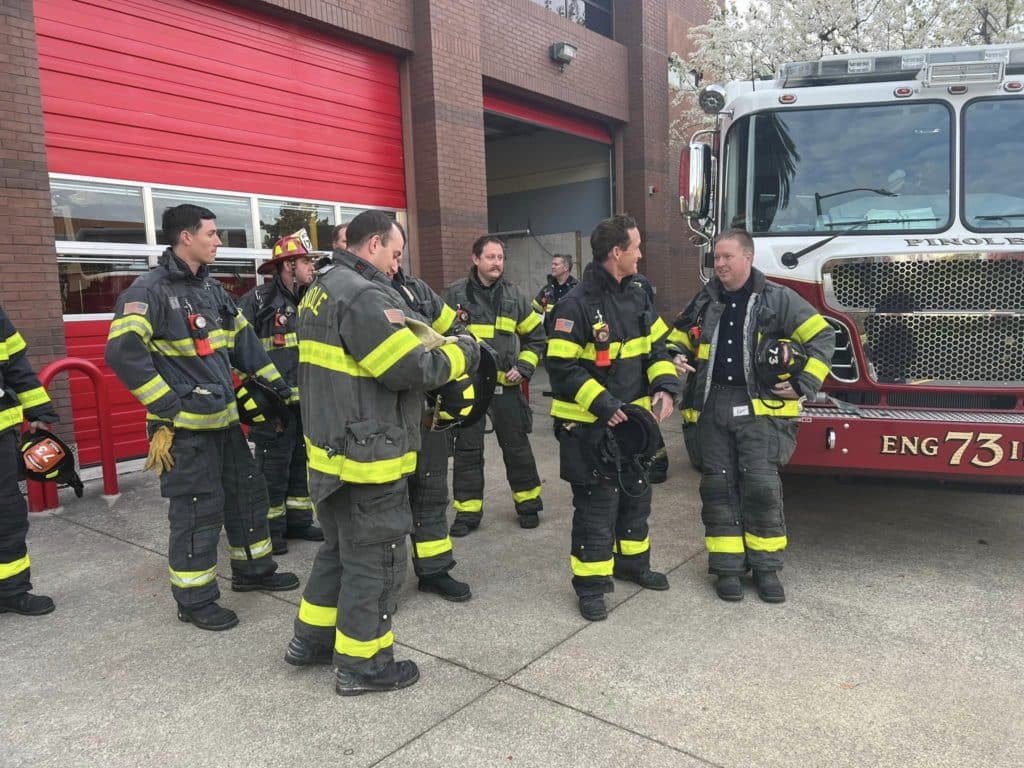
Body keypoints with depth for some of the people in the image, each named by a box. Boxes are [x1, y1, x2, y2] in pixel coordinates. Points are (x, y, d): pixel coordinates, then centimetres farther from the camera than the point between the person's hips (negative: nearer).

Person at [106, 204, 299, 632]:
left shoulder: (212, 289, 13)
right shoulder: (150, 290, -14)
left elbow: (245, 341, 18)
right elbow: (123, 352, -22)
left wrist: (279, 387, 15)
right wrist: (166, 408, -20)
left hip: (224, 417, 9)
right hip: (185, 425, -9)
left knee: (248, 492, 16)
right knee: (197, 510, -1)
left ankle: (252, 569, 34)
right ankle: (194, 600, 15)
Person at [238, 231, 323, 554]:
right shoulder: (258, 300, -9)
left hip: (307, 401, 7)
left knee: (302, 462, 15)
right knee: (273, 465, 1)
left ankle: (298, 521, 28)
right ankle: (271, 528, 15)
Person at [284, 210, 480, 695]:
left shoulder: (322, 288, 13)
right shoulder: (364, 296, -20)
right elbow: (414, 368, -23)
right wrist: (462, 352, -5)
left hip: (331, 448, 10)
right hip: (367, 456, -10)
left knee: (339, 549, 24)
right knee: (375, 561, 5)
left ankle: (311, 639, 37)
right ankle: (361, 665, 20)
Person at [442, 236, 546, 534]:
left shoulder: (515, 295, 4)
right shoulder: (454, 294, -2)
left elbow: (535, 337, 11)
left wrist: (523, 368, -1)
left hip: (505, 384, 1)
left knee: (516, 445, 9)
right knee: (467, 449, 6)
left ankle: (528, 503, 26)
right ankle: (467, 510, 19)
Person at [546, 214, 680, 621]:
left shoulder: (637, 294, 7)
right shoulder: (577, 304, -17)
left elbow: (656, 346, 10)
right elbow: (562, 366, -19)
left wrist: (665, 386, -7)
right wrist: (601, 404, -24)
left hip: (634, 418, 8)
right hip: (591, 425, -8)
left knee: (636, 496, 20)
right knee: (596, 504, 0)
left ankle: (632, 562, 39)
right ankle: (590, 584, 14)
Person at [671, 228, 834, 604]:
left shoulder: (778, 299, 1)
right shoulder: (704, 302, 12)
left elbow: (822, 337, 2)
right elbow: (678, 339, 23)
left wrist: (802, 385, -5)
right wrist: (675, 359, 0)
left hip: (760, 406, -3)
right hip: (711, 406, 3)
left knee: (761, 486, -6)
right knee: (718, 487, 4)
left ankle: (766, 567, 10)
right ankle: (728, 566, 14)